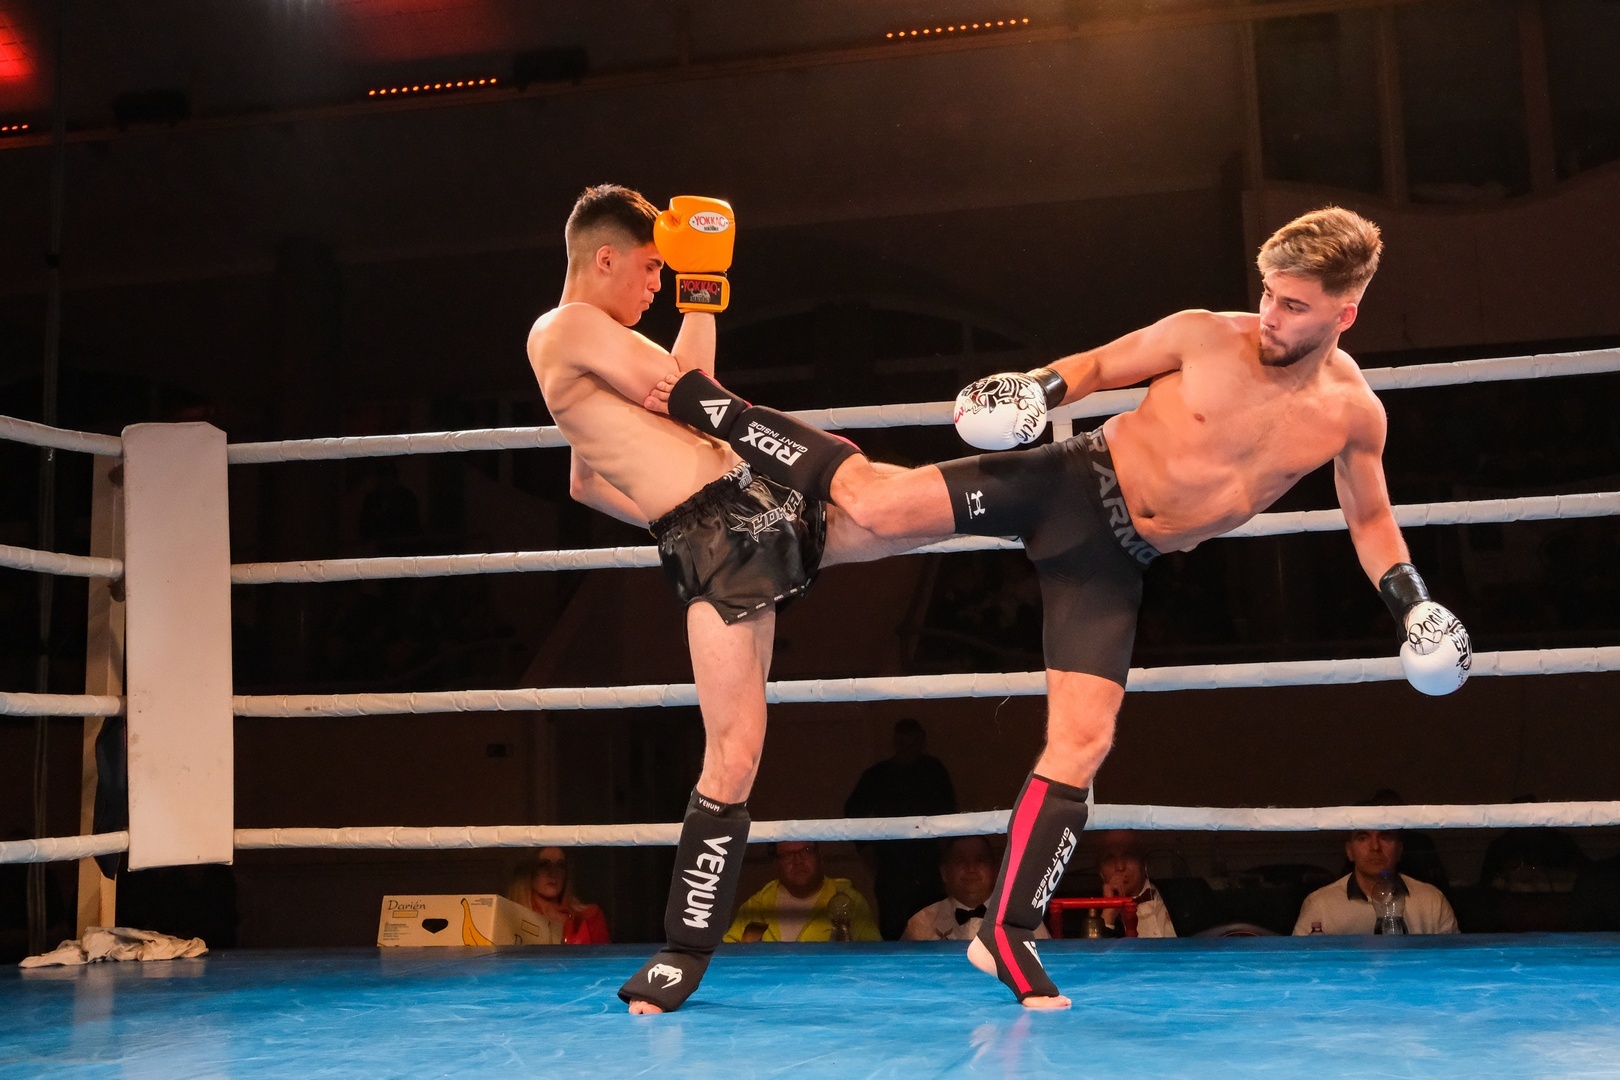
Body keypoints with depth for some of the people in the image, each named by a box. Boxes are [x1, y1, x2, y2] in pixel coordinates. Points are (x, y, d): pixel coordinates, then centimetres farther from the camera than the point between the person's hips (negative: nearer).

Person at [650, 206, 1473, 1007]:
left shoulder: (1354, 414, -3)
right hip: (1071, 484, -2)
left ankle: (1006, 934, 11)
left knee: (1082, 741, -4)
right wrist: (1038, 389, -16)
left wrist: (1413, 602, 1)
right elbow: (1100, 365, 3)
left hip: (1117, 561, 2)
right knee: (877, 506, -22)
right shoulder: (1207, 335, -10)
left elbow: (1371, 520, 13)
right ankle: (704, 407, -4)